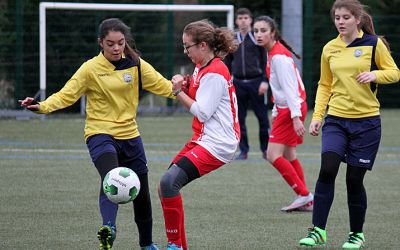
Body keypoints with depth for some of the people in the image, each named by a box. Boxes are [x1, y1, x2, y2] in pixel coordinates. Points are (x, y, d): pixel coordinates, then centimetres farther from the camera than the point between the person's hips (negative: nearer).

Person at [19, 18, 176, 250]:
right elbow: (66, 95, -12)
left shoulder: (136, 65, 0)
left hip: (130, 135, 4)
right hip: (100, 133, -4)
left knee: (142, 194, 12)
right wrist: (43, 106, -28)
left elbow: (163, 86, -1)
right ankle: (108, 229, -51)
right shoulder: (91, 69, -8)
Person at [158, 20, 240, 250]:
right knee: (167, 183, 7)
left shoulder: (215, 73, -15)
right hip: (203, 139, 10)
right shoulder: (201, 68, 15)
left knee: (169, 181, -22)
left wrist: (179, 92, -9)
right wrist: (185, 87, 4)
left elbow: (202, 112, -17)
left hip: (217, 143, -10)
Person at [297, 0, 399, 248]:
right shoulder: (330, 49, 8)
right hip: (336, 120, 2)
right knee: (327, 170, -16)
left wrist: (375, 74, -18)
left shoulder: (374, 44, -2)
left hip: (366, 121, -2)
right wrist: (317, 115, 5)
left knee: (354, 179, -1)